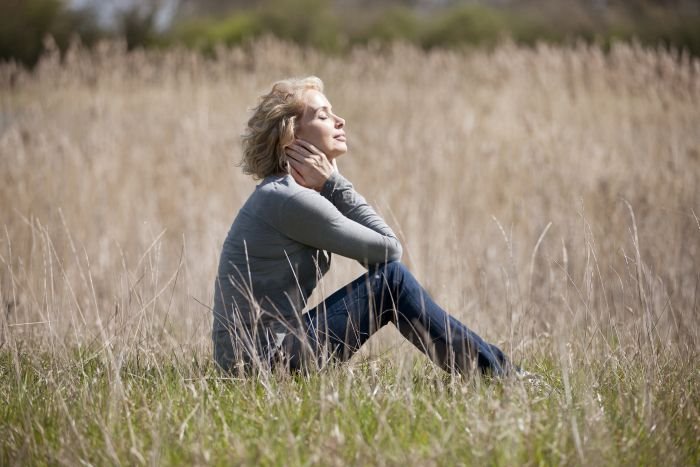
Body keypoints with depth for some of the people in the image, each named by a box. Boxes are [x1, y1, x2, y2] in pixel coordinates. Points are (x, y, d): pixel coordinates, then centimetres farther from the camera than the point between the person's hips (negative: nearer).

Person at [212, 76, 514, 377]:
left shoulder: (283, 193, 13)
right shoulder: (288, 199, -17)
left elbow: (383, 246, 7)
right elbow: (389, 250, -11)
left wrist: (333, 185, -1)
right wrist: (333, 183, -10)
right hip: (263, 358, -10)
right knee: (392, 279, -9)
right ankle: (499, 374, 1)